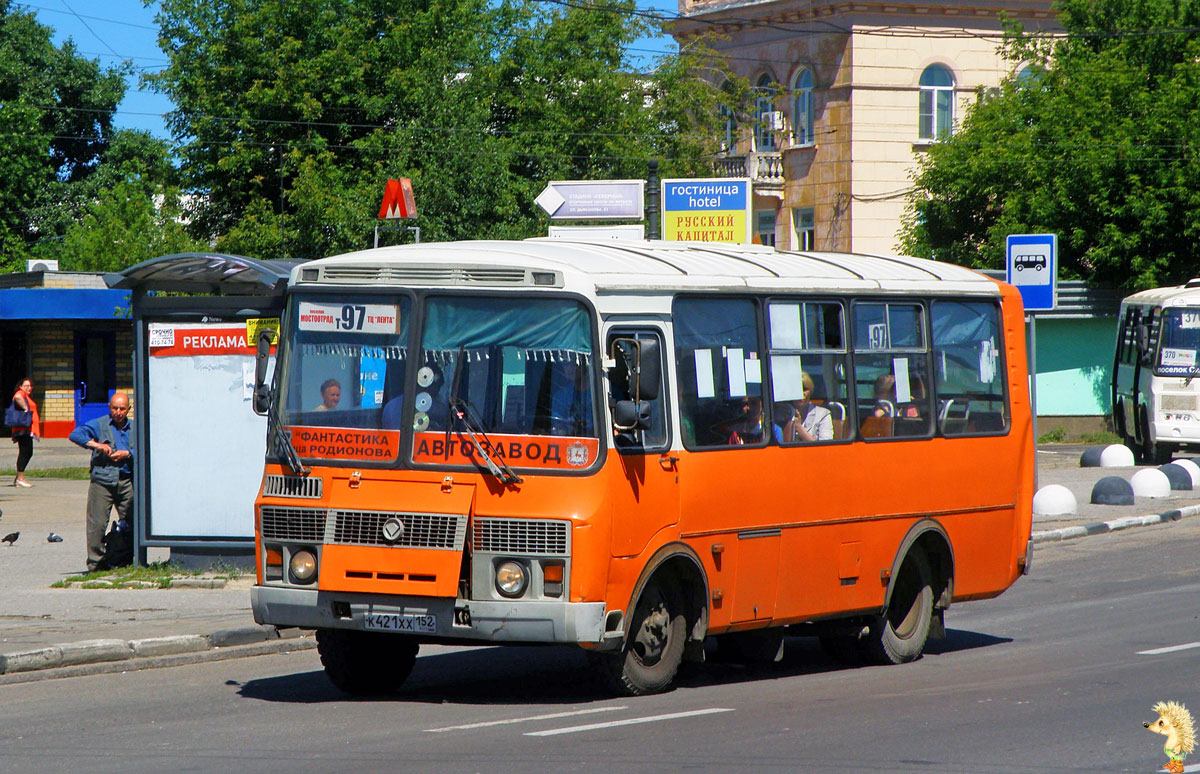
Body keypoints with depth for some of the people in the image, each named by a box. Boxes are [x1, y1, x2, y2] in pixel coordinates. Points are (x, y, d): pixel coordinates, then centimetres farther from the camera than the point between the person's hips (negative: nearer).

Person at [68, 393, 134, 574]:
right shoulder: (99, 425, 4)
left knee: (131, 523, 4)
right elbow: (75, 435, -6)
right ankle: (95, 562, -1)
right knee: (97, 523, -8)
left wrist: (127, 454, -9)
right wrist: (96, 444, -17)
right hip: (102, 481, -3)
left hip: (126, 482, 3)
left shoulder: (134, 428, 15)